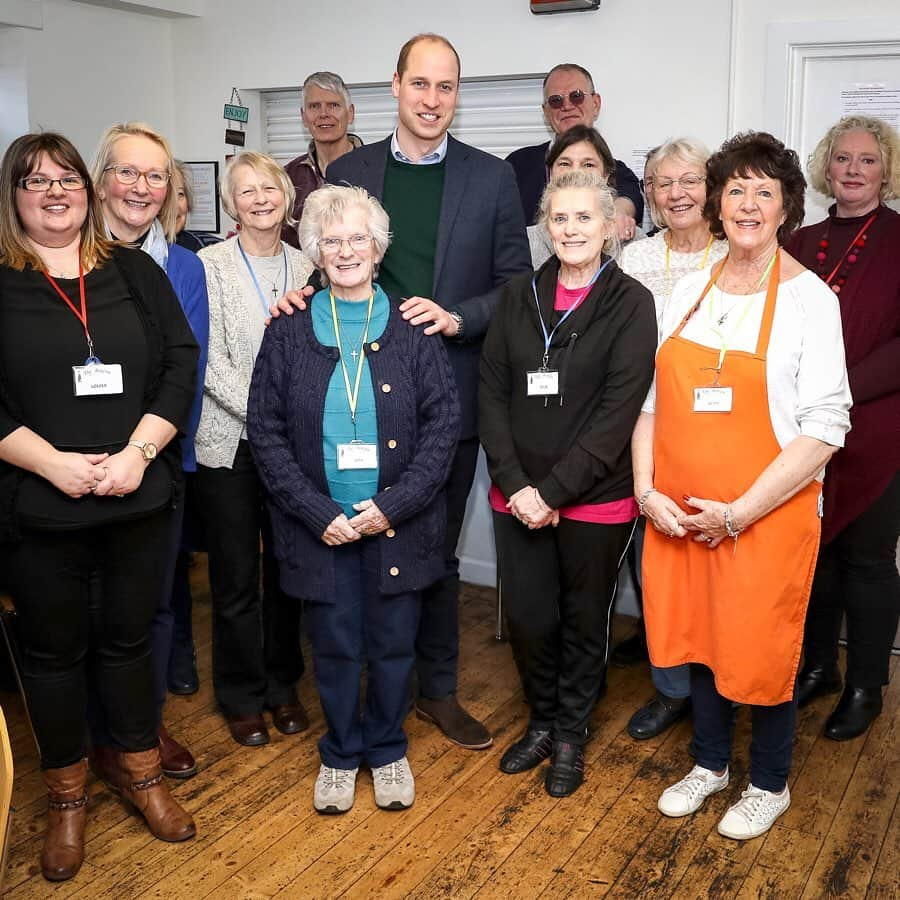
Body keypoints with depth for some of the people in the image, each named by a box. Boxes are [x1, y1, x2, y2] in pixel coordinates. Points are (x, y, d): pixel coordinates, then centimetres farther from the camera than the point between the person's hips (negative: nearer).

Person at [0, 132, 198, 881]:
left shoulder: (134, 272, 7)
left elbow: (181, 364, 0)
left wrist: (136, 454, -12)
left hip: (138, 500, 2)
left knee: (129, 636, 14)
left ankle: (140, 770, 33)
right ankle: (67, 797, 30)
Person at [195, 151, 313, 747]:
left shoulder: (305, 267, 7)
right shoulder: (211, 264, -4)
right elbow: (210, 361, -10)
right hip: (230, 442, -3)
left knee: (287, 568, 12)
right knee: (236, 577, 6)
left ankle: (283, 685, 29)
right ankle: (242, 697, 23)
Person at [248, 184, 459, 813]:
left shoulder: (412, 330, -1)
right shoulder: (289, 334, 1)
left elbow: (444, 421, -4)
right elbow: (266, 429, -2)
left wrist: (393, 506, -13)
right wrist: (318, 514, -11)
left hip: (398, 523, 0)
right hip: (321, 525, 0)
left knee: (394, 644, 11)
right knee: (335, 647, 10)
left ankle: (387, 749, 34)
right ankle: (340, 754, 33)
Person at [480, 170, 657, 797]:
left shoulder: (630, 304, -6)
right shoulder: (520, 296, 5)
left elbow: (619, 411, -13)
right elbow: (492, 393, 2)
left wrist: (553, 491, -16)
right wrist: (515, 485, -9)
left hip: (595, 500, -3)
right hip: (519, 498, 3)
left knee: (585, 620, 12)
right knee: (528, 618, 8)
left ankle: (571, 734, 34)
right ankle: (542, 721, 34)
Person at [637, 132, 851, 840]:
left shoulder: (809, 298, -9)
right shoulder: (691, 290, 5)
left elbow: (824, 431, -13)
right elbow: (650, 398, 6)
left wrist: (739, 512, -17)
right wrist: (648, 491, -6)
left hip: (768, 516, -4)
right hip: (678, 515, 4)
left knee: (761, 650, 9)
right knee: (698, 635, 17)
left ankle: (769, 785, 35)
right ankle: (710, 763, 41)